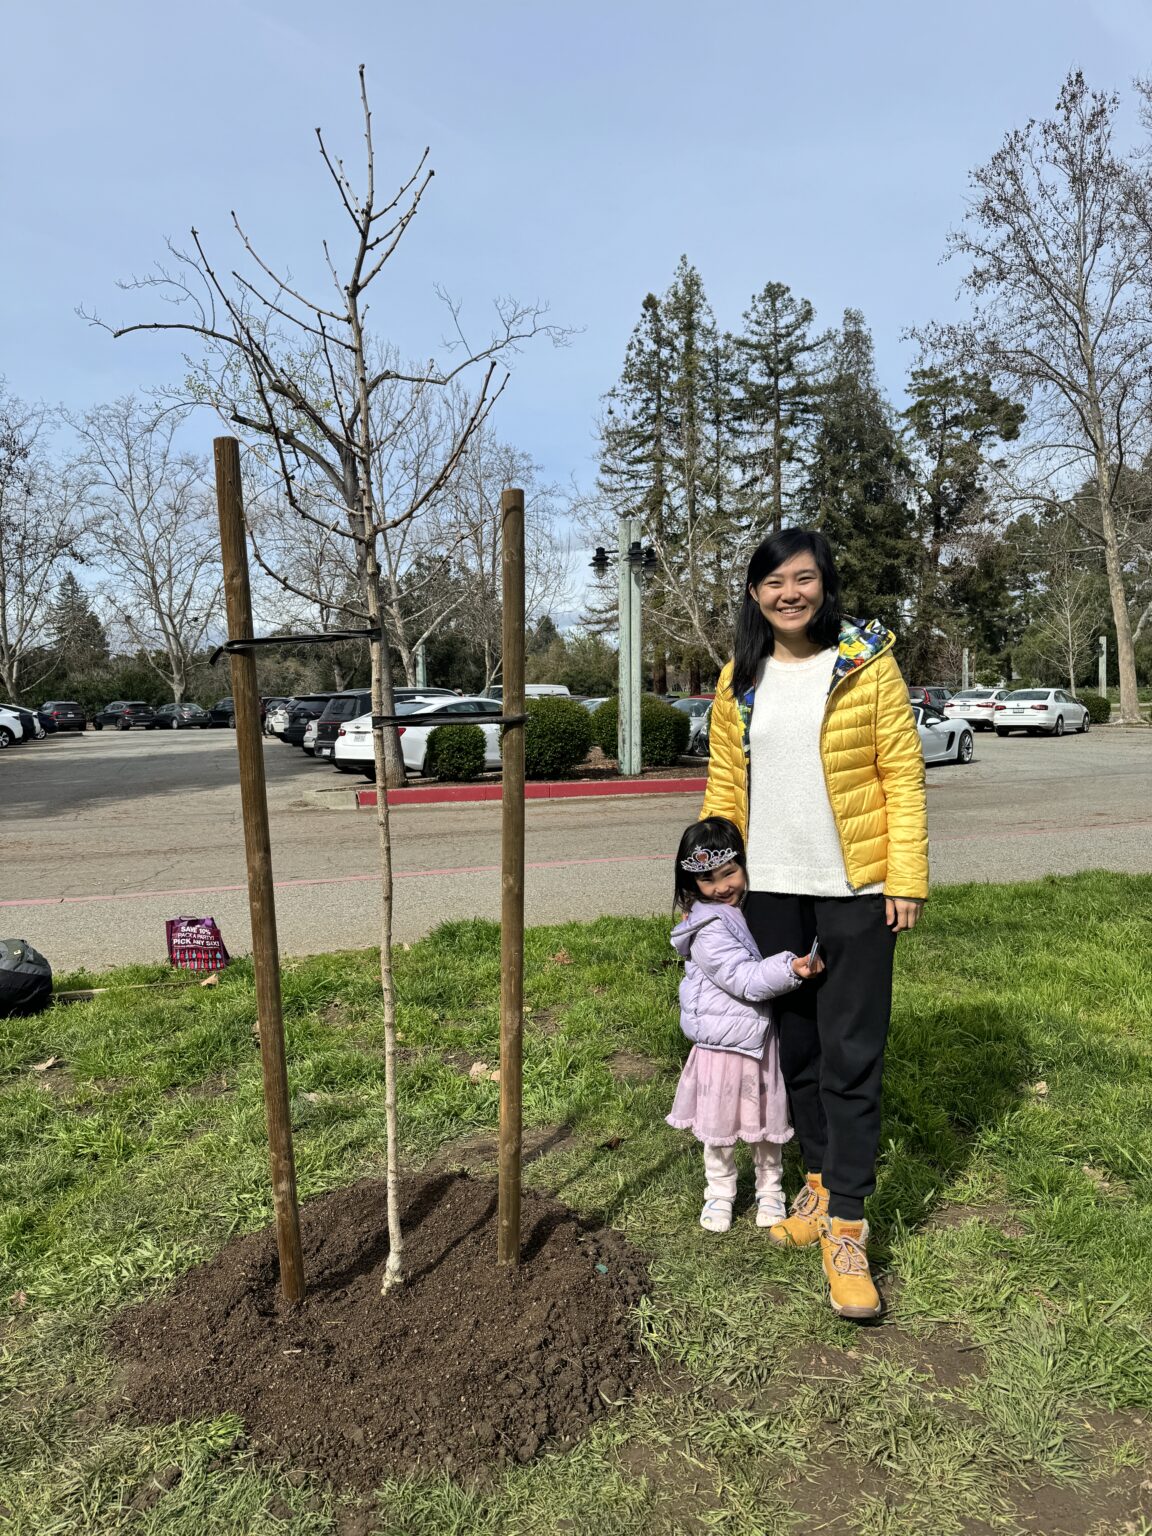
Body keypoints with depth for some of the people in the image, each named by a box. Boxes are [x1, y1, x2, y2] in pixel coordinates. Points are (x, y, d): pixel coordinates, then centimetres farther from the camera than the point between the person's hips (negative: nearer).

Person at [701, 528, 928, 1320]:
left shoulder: (868, 664, -5)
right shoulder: (738, 680, 6)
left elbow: (902, 774, -6)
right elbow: (724, 783, 9)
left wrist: (907, 878, -11)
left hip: (854, 890, -4)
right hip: (769, 891, 4)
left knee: (852, 1058, 1)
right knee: (793, 1045, 16)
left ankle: (846, 1225, 14)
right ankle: (821, 1180, 36)